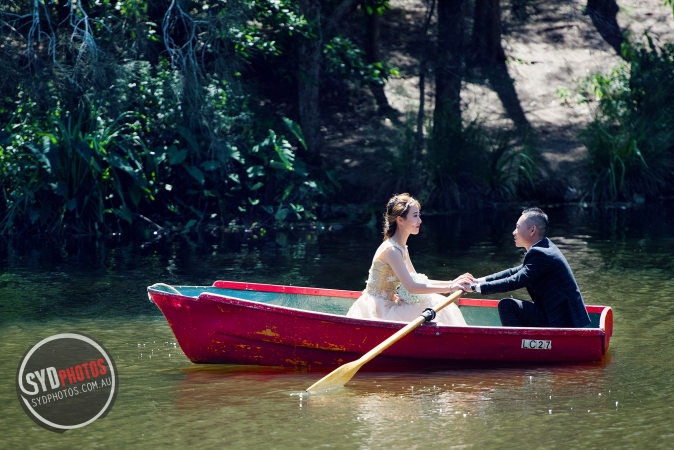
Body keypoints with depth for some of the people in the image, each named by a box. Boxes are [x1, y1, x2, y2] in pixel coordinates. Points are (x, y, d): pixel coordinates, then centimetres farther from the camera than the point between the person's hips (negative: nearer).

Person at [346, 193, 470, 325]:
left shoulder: (401, 248, 11)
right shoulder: (391, 250, -20)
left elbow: (415, 280, 12)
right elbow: (411, 287, -27)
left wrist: (452, 283, 1)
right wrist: (450, 288, -27)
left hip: (386, 307, 9)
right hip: (376, 312, -9)